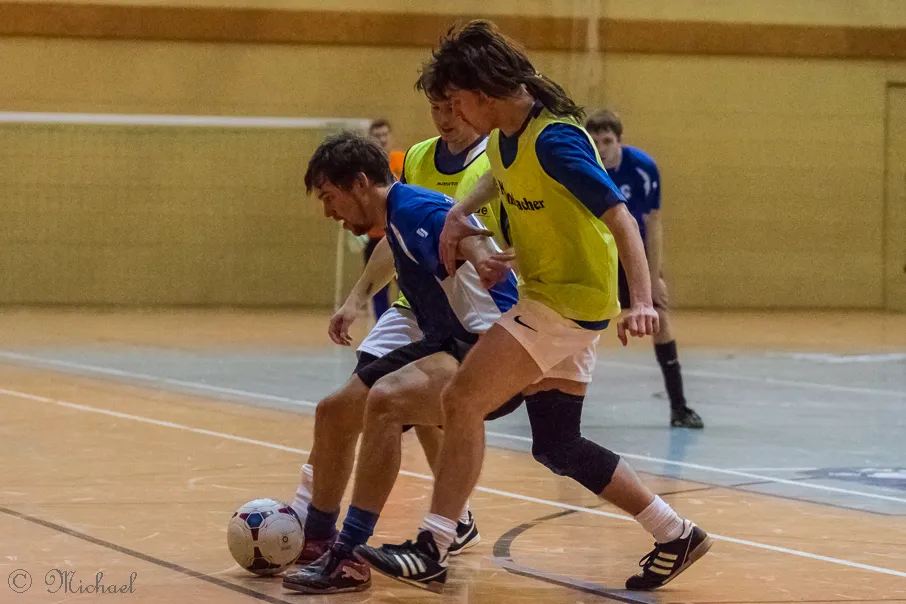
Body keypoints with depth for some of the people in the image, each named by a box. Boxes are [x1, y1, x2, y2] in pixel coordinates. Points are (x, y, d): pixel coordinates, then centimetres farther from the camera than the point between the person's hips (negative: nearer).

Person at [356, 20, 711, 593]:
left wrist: (642, 302, -38)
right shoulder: (506, 134, 5)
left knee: (462, 400, -14)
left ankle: (433, 551, -9)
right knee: (555, 444, 15)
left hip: (569, 300, -10)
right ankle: (675, 534, 23)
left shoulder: (554, 140, -23)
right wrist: (458, 214, 13)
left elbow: (620, 216, -28)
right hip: (545, 292, 10)